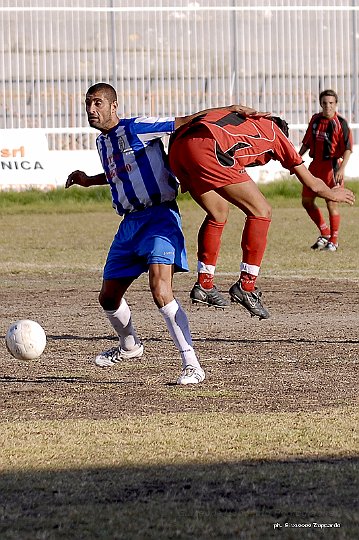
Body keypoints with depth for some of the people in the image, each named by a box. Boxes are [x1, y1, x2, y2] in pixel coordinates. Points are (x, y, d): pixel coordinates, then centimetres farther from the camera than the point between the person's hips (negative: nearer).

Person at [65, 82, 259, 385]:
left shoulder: (136, 128, -9)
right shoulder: (102, 141, 16)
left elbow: (186, 121, -10)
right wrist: (89, 181, 24)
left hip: (159, 216, -9)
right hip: (130, 223, 9)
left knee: (160, 290, -25)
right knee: (109, 297, 12)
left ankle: (192, 365, -23)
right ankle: (129, 346, 42)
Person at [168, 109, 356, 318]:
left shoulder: (243, 118, 38)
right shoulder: (274, 132, 23)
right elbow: (312, 183, 30)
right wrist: (334, 194, 48)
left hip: (177, 145, 7)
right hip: (206, 150, -7)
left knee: (218, 213, 28)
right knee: (261, 212, 4)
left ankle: (204, 285, 31)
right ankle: (246, 286, -2)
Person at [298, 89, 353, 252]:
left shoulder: (340, 123, -9)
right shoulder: (315, 120, 8)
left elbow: (348, 149, -14)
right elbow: (307, 142, 19)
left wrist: (342, 168, -25)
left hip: (332, 166, -6)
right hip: (316, 165, 6)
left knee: (331, 204, -6)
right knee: (307, 201, 8)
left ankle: (333, 241, 7)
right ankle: (325, 233, 24)